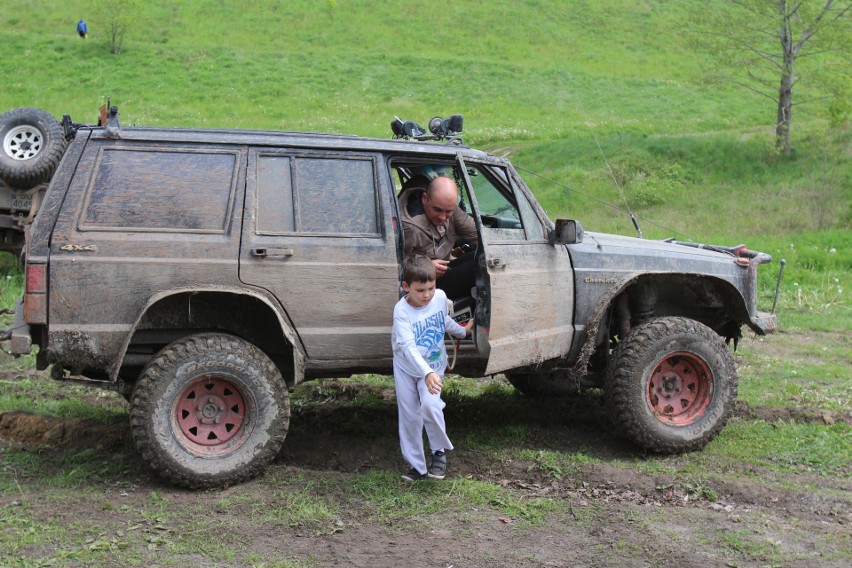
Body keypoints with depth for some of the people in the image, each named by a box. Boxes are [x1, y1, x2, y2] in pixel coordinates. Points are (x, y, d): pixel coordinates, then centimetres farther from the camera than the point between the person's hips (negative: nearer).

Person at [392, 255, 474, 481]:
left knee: (430, 405, -23)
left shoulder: (440, 297, -13)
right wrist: (426, 373, -49)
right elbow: (408, 348, -37)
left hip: (434, 365, 1)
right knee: (409, 416, 5)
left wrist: (463, 330, 27)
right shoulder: (402, 311, -27)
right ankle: (416, 465, 20)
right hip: (407, 368, -1)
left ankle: (439, 452, -1)